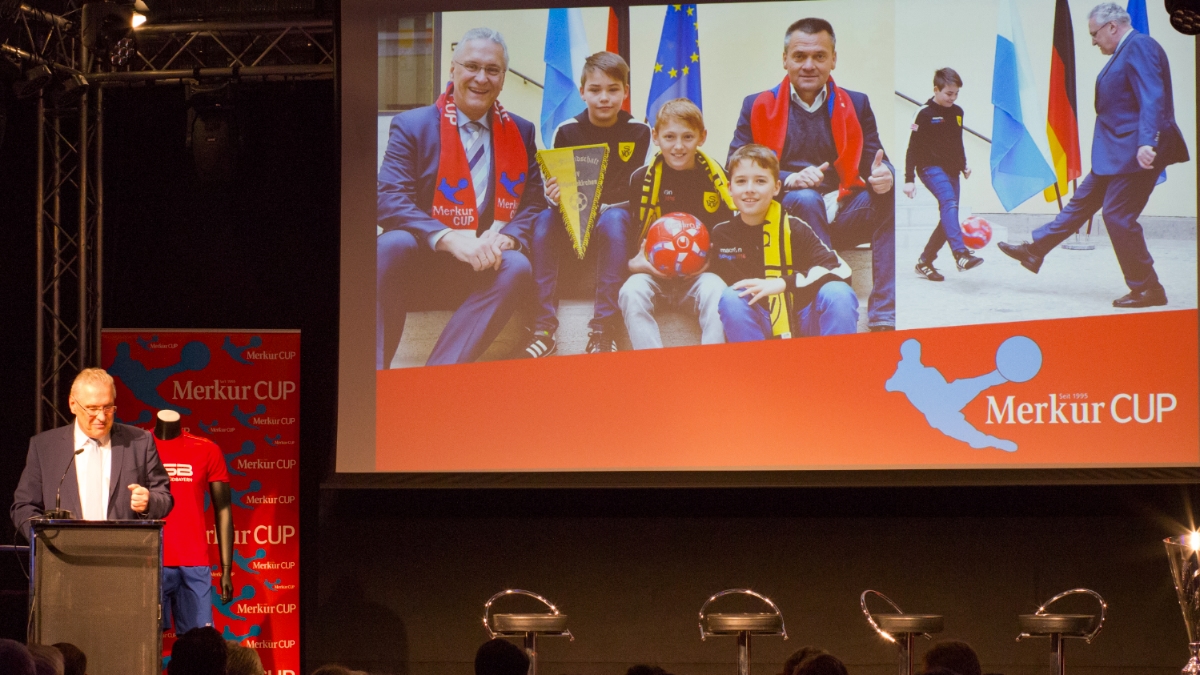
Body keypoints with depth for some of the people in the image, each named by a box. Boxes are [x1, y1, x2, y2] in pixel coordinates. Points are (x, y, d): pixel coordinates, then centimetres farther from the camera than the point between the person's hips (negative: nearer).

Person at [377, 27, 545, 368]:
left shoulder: (521, 133, 10)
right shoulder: (411, 126, 0)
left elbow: (534, 203, 5)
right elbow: (390, 201, -12)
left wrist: (507, 238, -20)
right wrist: (449, 239, -29)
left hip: (482, 263, 3)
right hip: (418, 258, -2)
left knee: (518, 267, -30)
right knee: (391, 245, -35)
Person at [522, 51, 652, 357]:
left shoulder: (638, 132, -3)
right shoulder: (566, 131, 0)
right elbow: (552, 187, 2)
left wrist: (600, 207, -23)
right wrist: (554, 195, -23)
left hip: (615, 215, -1)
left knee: (614, 219, -36)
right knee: (544, 220, -31)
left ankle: (603, 329, -37)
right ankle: (543, 329, -34)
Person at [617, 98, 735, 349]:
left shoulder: (714, 178, 2)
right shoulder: (642, 179, -1)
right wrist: (636, 262, -16)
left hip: (700, 273, 0)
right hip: (652, 272, 0)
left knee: (715, 292, -32)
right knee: (631, 293, -30)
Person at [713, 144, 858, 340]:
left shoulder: (793, 228, -3)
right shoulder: (721, 234, 3)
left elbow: (840, 269, -16)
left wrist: (784, 283, -26)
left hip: (803, 320, -1)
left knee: (838, 293, -28)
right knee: (731, 299, -29)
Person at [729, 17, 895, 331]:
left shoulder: (856, 105, 13)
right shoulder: (758, 107, 7)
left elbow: (876, 164, 8)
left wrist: (884, 176, -19)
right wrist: (788, 179, -20)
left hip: (842, 216, 2)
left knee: (890, 196, -25)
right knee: (806, 200, -35)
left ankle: (883, 318, -31)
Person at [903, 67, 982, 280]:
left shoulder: (957, 113, 14)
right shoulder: (925, 114, -7)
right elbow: (913, 148, -7)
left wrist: (964, 166, 19)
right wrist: (909, 179, -11)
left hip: (951, 170, 8)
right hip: (931, 167, -8)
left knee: (948, 219, 5)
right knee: (949, 203, -30)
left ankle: (924, 262, 19)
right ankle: (960, 254, -47)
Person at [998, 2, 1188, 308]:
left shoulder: (1139, 47, -15)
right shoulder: (1126, 51, 17)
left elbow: (1152, 98, -26)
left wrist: (1146, 143, -35)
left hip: (1134, 155, -10)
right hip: (1115, 155, 10)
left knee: (1118, 215, -7)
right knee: (1083, 201, 17)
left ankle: (1148, 289, 0)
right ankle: (1034, 252, 27)